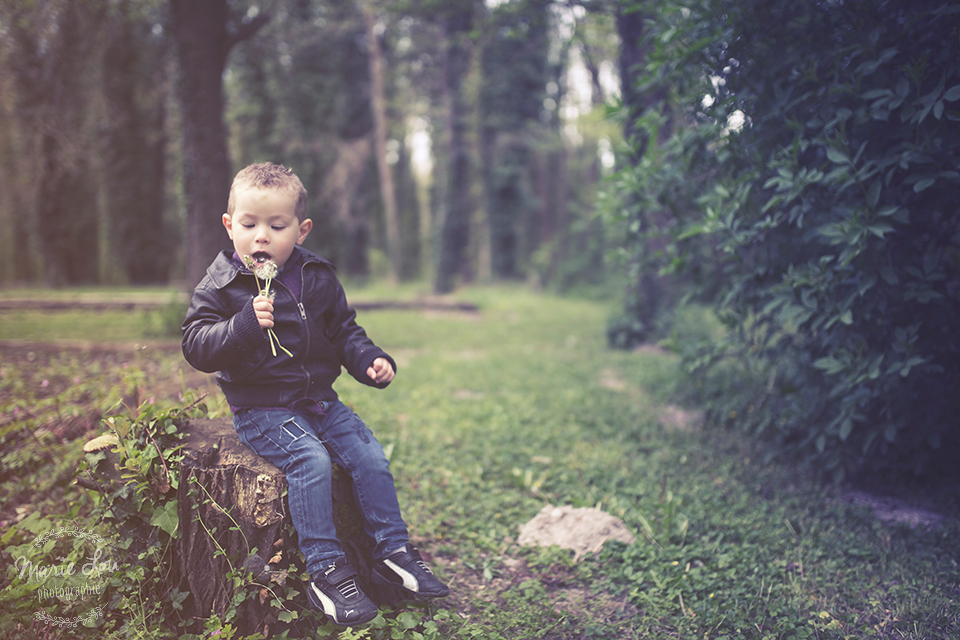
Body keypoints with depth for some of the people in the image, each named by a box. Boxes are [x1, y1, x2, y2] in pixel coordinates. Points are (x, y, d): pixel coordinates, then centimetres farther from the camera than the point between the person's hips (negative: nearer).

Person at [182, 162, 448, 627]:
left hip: (320, 400, 5)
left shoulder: (317, 278, 6)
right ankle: (325, 570, -17)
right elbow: (196, 347, -14)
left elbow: (344, 330, 17)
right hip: (261, 410, -5)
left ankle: (393, 552, 7)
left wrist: (369, 361, -1)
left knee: (370, 455, -8)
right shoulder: (220, 287, -6)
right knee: (310, 460, -27)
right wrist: (245, 325, -29)